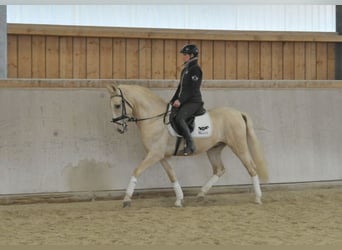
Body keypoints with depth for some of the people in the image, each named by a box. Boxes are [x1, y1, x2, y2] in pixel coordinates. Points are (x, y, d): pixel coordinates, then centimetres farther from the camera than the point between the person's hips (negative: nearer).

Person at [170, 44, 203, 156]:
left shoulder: (195, 69, -10)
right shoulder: (185, 69, 18)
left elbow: (193, 88, -17)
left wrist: (180, 100, -22)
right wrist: (173, 101, 14)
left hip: (193, 101, -10)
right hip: (183, 101, 10)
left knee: (179, 118, -30)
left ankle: (190, 145, -26)